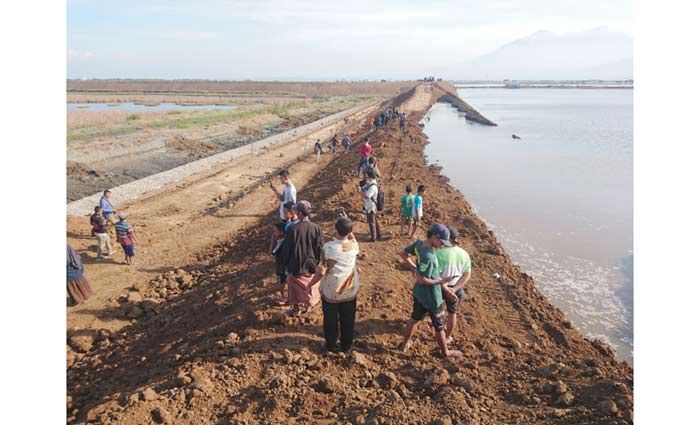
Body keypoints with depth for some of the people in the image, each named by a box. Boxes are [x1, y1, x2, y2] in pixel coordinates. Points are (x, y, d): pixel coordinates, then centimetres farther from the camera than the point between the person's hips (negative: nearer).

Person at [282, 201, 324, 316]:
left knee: (296, 287, 17)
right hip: (311, 264, 2)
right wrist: (317, 261, 9)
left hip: (296, 264, -2)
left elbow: (287, 247, -12)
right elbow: (320, 247, -7)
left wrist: (285, 263, 5)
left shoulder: (293, 229, -21)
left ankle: (296, 309, 30)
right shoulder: (316, 228, -15)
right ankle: (308, 305, 40)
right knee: (310, 286, 24)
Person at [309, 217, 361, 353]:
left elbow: (321, 271, -20)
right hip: (350, 290, 3)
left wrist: (310, 284, -6)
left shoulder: (328, 247, -23)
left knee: (330, 320, 19)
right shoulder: (354, 245, -13)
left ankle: (331, 345, 35)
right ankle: (346, 346, 35)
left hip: (330, 291, -2)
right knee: (348, 320, 20)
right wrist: (348, 227, 7)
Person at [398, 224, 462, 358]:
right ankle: (445, 352, 39)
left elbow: (402, 253, 4)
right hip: (431, 297, -7)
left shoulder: (418, 243, -11)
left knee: (414, 318, 27)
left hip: (419, 292, 7)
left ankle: (405, 345, 44)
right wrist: (441, 282, -22)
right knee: (439, 326, 17)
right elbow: (421, 279, -31)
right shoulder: (428, 256, -35)